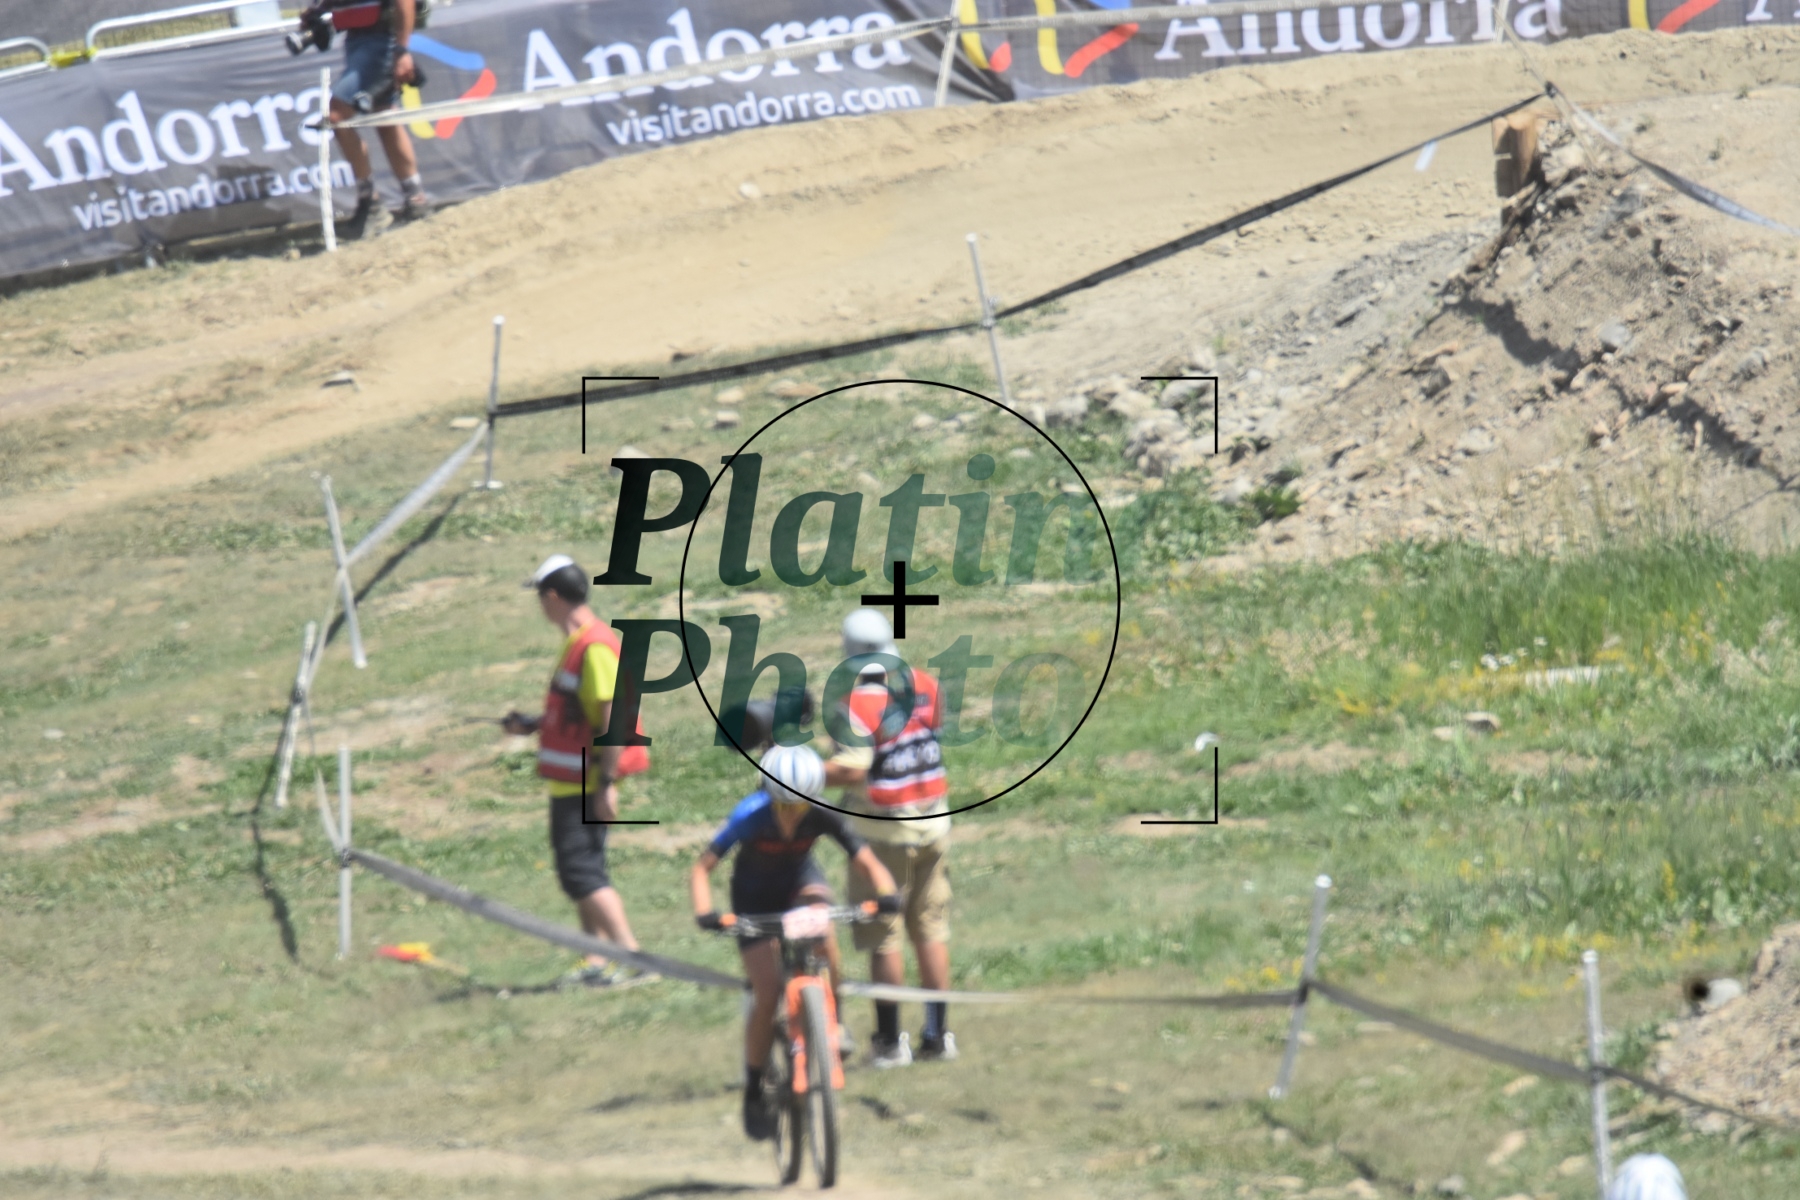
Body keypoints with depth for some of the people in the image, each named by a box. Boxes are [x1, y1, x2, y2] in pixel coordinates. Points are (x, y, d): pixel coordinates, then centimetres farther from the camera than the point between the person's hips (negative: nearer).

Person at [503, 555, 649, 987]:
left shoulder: (595, 648, -19)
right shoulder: (576, 643, 14)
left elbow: (613, 716, -23)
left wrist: (607, 785, -24)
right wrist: (532, 725, 23)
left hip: (586, 785, -10)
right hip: (570, 784, 10)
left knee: (582, 871, -13)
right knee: (580, 871, 13)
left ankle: (632, 955, -15)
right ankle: (598, 963, 16)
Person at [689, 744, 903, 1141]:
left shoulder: (821, 817, -25)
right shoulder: (750, 816, -30)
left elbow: (866, 862, -26)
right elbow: (702, 869, -28)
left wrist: (885, 894, -47)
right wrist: (704, 913, -46)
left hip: (801, 883, 1)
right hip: (756, 898, -1)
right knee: (767, 996, -12)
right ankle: (754, 1093, 6)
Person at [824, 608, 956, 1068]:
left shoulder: (859, 701, -18)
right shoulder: (925, 685, 1)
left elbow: (851, 770, -23)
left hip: (882, 831, -6)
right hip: (933, 822, 6)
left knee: (883, 935, 2)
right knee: (932, 929, 12)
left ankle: (889, 1039, 5)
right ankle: (937, 1033, 14)